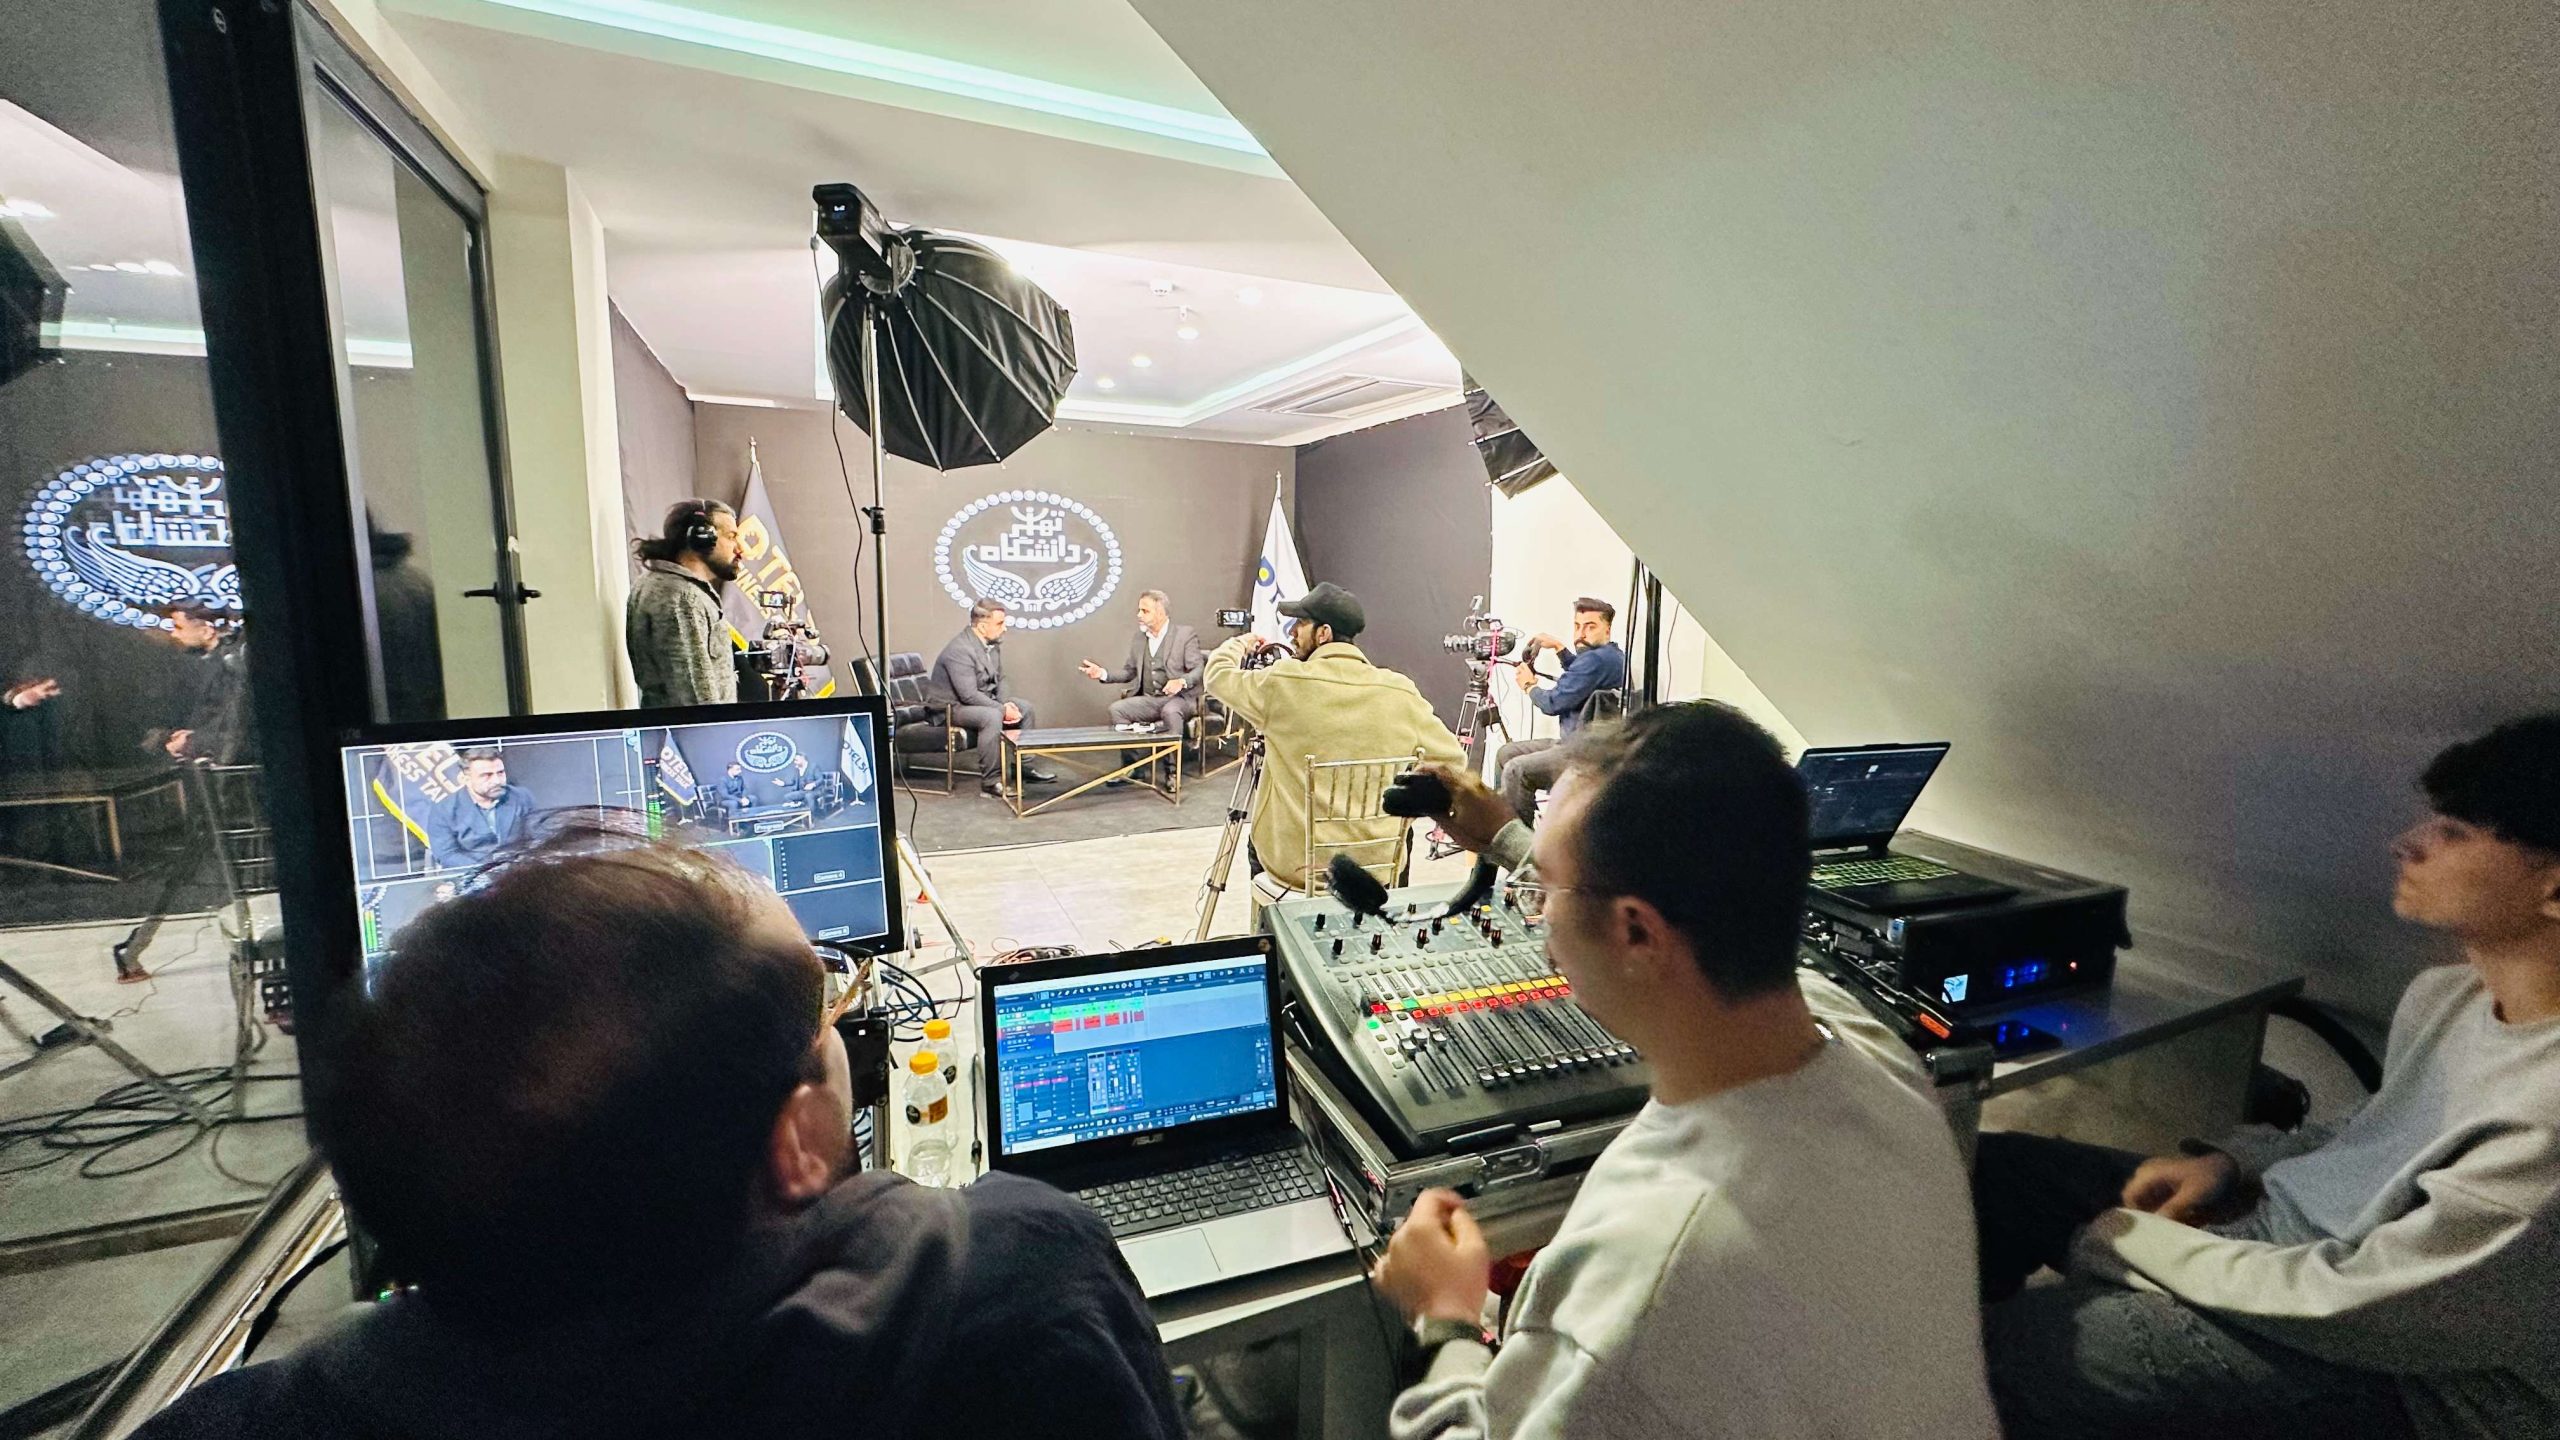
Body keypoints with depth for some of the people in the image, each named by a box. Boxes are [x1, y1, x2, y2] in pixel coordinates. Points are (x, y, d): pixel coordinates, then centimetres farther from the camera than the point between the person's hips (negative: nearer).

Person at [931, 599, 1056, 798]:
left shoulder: (993, 643, 0)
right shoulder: (960, 650, -27)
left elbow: (999, 679, 10)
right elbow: (969, 695, -31)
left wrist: (1006, 703, -9)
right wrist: (1003, 710, -26)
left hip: (985, 700, 10)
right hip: (954, 706, -10)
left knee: (1025, 707, 5)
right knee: (992, 717, -34)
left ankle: (1024, 765, 15)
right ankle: (991, 780, -26)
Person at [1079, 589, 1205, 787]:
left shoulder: (1186, 634, -2)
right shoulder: (1138, 638, 14)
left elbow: (1199, 669, -8)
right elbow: (1129, 672, 20)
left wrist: (1181, 681, -27)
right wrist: (1103, 674, 4)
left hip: (1178, 698, -5)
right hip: (1148, 700, 5)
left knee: (1170, 711, -38)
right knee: (1117, 708, -19)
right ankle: (1130, 765, -10)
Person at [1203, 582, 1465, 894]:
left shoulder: (1283, 684, -12)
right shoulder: (1401, 692, -8)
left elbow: (1216, 676, 6)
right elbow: (1453, 759, -1)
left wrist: (1239, 644, 26)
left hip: (1293, 865, -2)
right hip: (1379, 867, 2)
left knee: (1257, 844, 33)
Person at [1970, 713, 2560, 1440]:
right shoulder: (2448, 994, -1)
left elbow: (2344, 1305, -27)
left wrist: (2124, 1242, -16)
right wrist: (2230, 1160, 2)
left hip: (2374, 1357, -8)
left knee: (2012, 1353, -20)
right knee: (1990, 1169, 2)